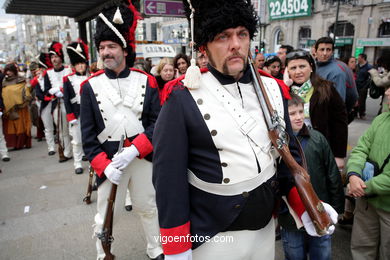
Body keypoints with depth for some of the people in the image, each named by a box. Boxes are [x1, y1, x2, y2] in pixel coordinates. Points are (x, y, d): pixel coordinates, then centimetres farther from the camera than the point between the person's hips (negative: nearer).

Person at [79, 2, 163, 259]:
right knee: (106, 217, 12)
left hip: (143, 157, 1)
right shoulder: (90, 86, -4)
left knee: (148, 208, 19)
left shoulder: (146, 81, -3)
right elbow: (88, 134, -4)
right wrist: (104, 166, -15)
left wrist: (132, 151, -19)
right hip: (108, 161, -1)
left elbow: (157, 122, -7)